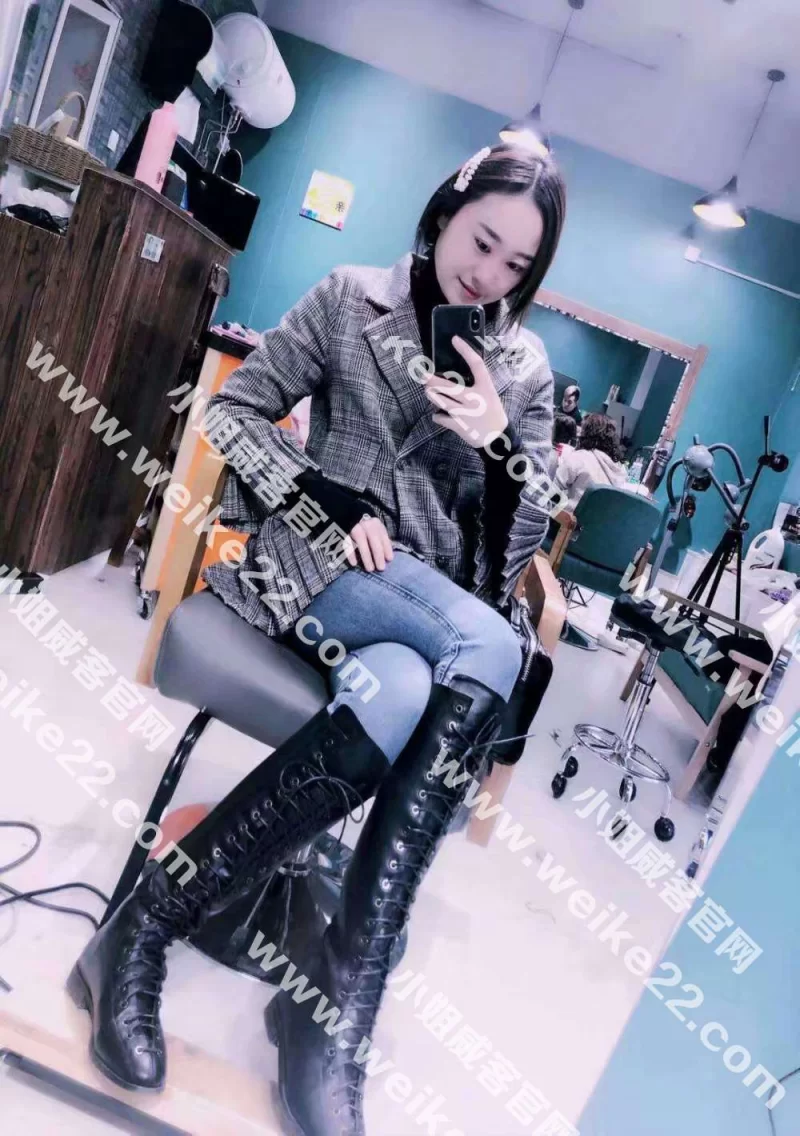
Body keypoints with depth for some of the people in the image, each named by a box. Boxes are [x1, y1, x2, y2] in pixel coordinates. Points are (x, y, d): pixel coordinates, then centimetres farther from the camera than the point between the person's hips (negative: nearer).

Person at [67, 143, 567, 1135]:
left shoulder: (524, 367, 12)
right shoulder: (350, 298, 5)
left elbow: (519, 537, 10)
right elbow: (234, 411, 2)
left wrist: (497, 445, -10)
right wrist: (329, 501, -13)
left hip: (430, 592, 3)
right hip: (316, 553, -3)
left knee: (401, 700, -34)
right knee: (486, 655, -32)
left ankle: (149, 927, -24)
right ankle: (338, 1006, -25)